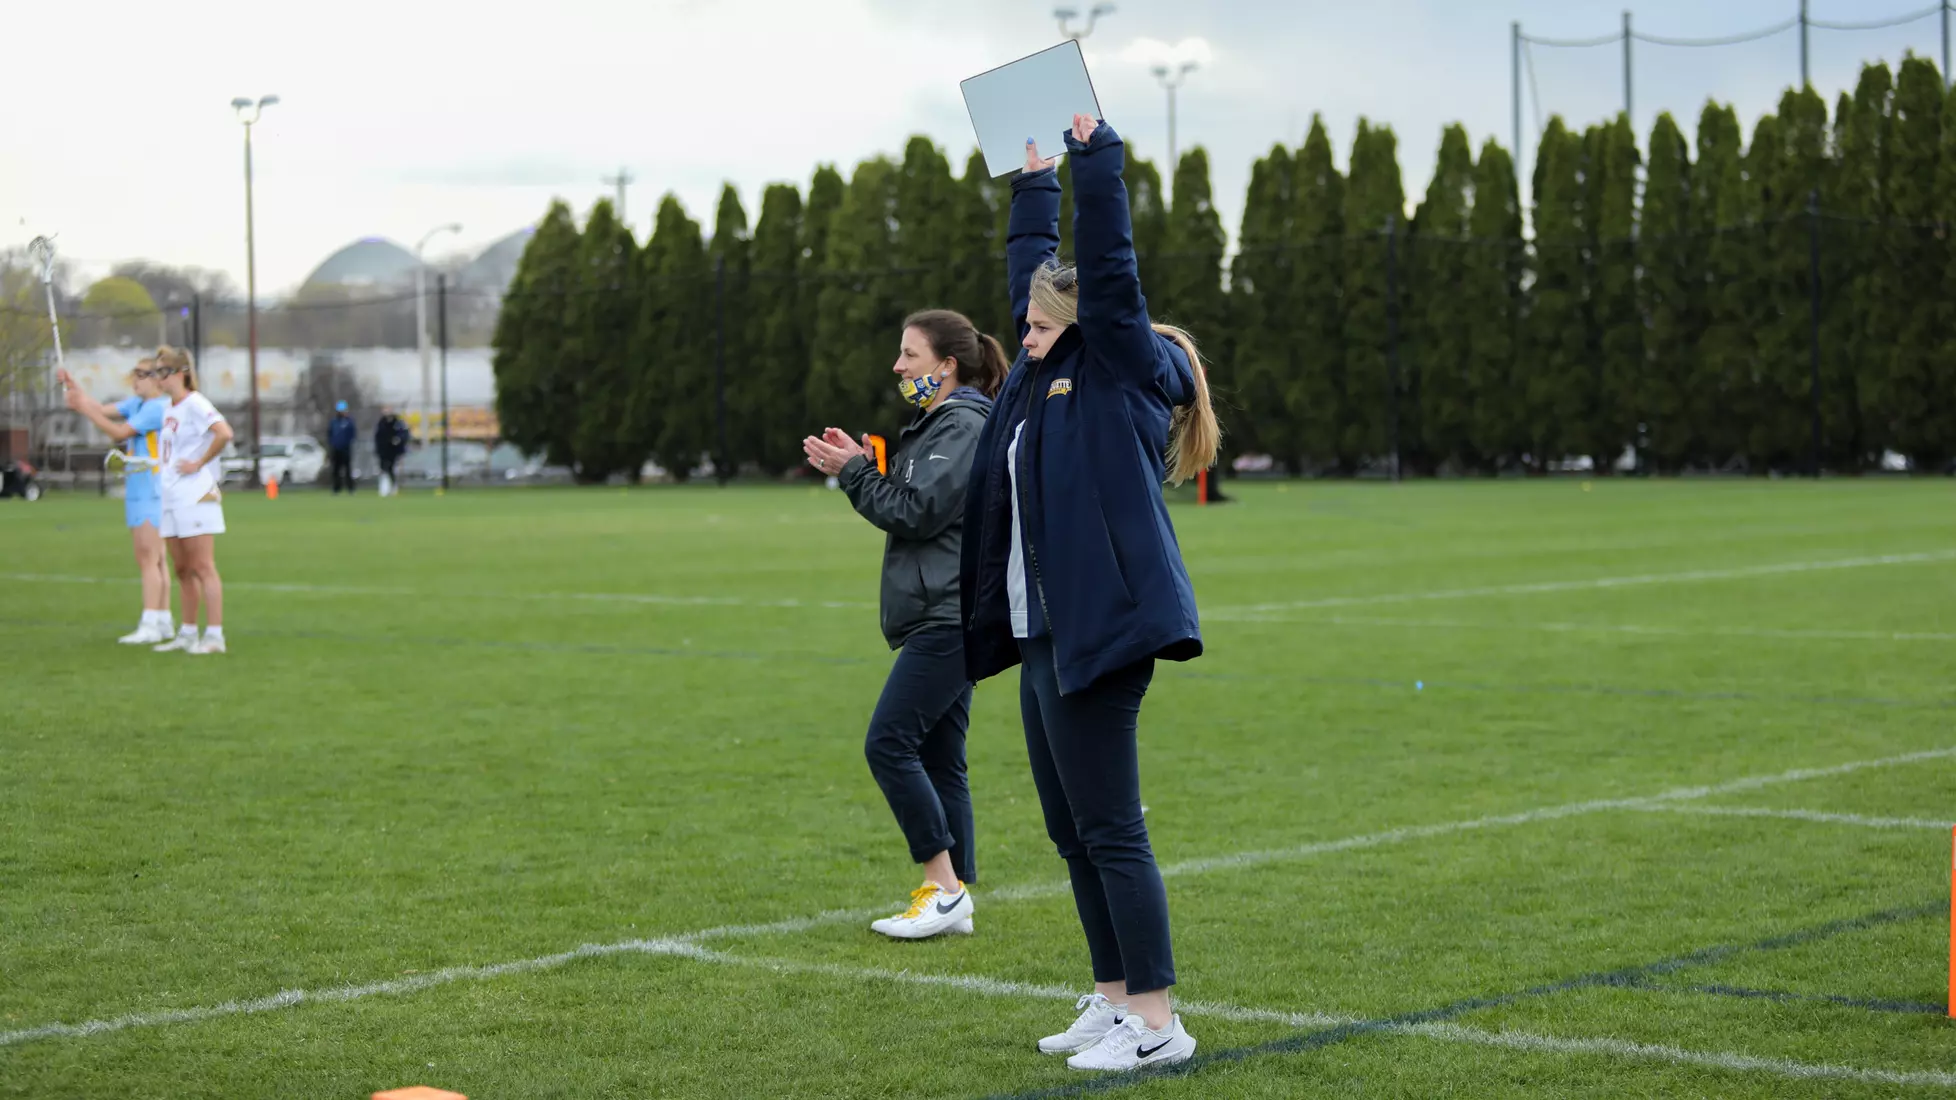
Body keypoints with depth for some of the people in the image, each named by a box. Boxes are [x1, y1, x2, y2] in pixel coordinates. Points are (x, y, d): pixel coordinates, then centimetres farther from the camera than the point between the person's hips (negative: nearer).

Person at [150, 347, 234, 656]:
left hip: (195, 497, -9)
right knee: (182, 570, 12)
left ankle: (215, 635, -9)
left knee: (202, 568, -9)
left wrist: (199, 463, -19)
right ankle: (188, 633, 18)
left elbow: (224, 433, -27)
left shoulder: (194, 404, -11)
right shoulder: (168, 409, 16)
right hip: (171, 498, 9)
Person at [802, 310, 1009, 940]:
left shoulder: (963, 427, -12)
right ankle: (955, 900, 10)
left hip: (950, 619, -11)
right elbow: (909, 511, 20)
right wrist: (860, 465, 10)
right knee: (937, 761, 9)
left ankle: (944, 887, -10)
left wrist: (853, 472, -8)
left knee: (889, 744, -13)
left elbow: (915, 512, -18)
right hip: (940, 620, 11)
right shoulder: (937, 425, 20)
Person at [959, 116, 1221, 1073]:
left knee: (1111, 833, -8)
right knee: (1072, 833, 12)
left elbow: (1109, 264, -15)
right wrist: (1031, 181, 34)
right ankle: (1113, 998, 20)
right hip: (1043, 634, 9)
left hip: (1098, 633, -9)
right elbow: (1034, 264, 30)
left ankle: (1155, 1021, -5)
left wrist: (1094, 151, -12)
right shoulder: (1049, 372, 17)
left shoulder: (1123, 367, -5)